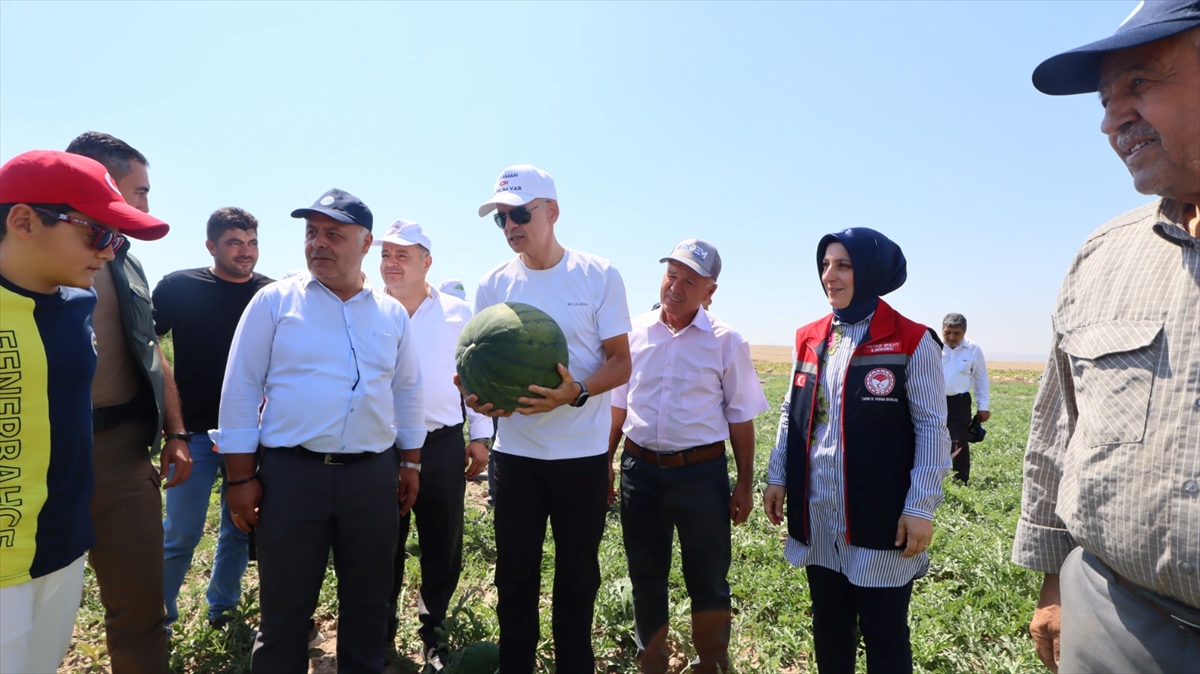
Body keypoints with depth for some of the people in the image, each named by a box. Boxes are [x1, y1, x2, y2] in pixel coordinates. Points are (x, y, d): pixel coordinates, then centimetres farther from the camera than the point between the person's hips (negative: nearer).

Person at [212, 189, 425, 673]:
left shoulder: (392, 313, 7)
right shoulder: (275, 301, -1)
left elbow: (407, 392, 13)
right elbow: (241, 389, -2)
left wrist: (410, 463, 11)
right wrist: (241, 476, -4)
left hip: (374, 475, 3)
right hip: (291, 474, -2)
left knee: (367, 604, 16)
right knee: (285, 609, 10)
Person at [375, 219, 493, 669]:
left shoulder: (457, 312, 3)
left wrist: (481, 435, 3)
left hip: (443, 445, 0)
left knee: (443, 547, 10)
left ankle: (433, 630, 31)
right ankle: (382, 628, 36)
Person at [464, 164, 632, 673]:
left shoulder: (599, 276, -6)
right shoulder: (494, 285, 3)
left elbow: (620, 363, -6)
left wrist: (575, 393, -26)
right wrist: (477, 395, -14)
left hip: (583, 454, -2)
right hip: (516, 452, 2)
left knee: (578, 576, 13)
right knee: (515, 575, 12)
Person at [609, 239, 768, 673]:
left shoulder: (726, 342, -5)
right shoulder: (635, 333, 2)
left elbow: (740, 419, 0)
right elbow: (617, 407, 9)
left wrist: (745, 485, 1)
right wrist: (604, 466, 9)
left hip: (701, 473, -2)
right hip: (640, 470, 3)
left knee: (708, 581, 10)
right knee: (645, 578, 16)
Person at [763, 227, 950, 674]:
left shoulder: (911, 342, -8)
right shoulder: (810, 339, 7)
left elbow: (932, 428, -7)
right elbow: (791, 414, 13)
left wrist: (921, 508, -11)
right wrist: (777, 477, 9)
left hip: (880, 515, -4)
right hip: (817, 515, 5)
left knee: (884, 634, 9)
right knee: (828, 624, 18)